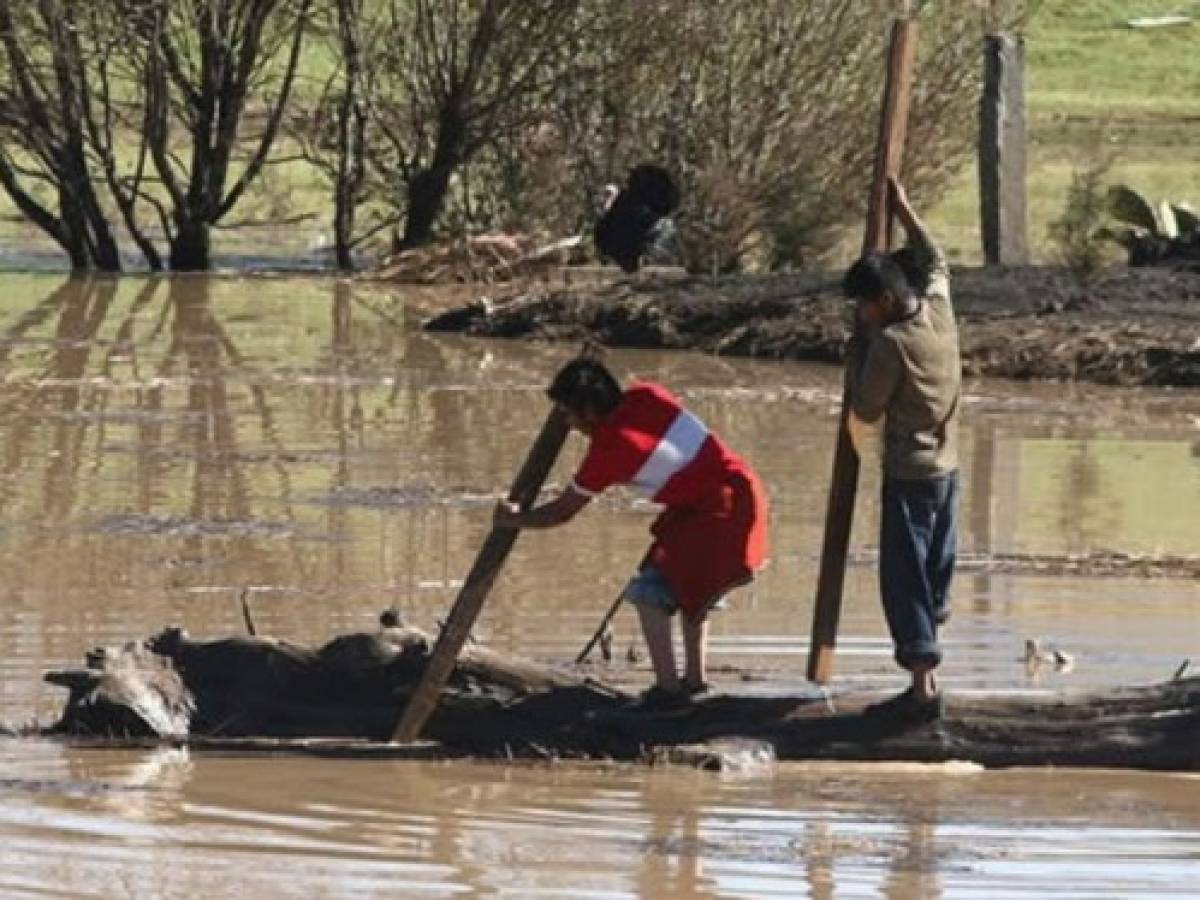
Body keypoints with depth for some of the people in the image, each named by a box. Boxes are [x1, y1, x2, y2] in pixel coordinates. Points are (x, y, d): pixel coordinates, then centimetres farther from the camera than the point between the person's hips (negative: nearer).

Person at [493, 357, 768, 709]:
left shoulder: (608, 447, -15)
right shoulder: (644, 396, 2)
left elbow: (562, 512, -3)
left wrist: (514, 519, 11)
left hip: (720, 512, -9)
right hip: (744, 493, 9)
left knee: (649, 592, -8)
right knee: (690, 587, 25)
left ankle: (667, 689, -12)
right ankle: (695, 678, 33)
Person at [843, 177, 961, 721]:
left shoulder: (890, 344, -18)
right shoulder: (939, 310, 2)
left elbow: (864, 413, -10)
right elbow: (934, 261, 23)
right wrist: (902, 210, 30)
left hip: (909, 474, -8)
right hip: (948, 467, 8)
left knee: (904, 578, -7)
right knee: (935, 570, 16)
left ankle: (924, 686, -14)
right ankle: (926, 652, 24)